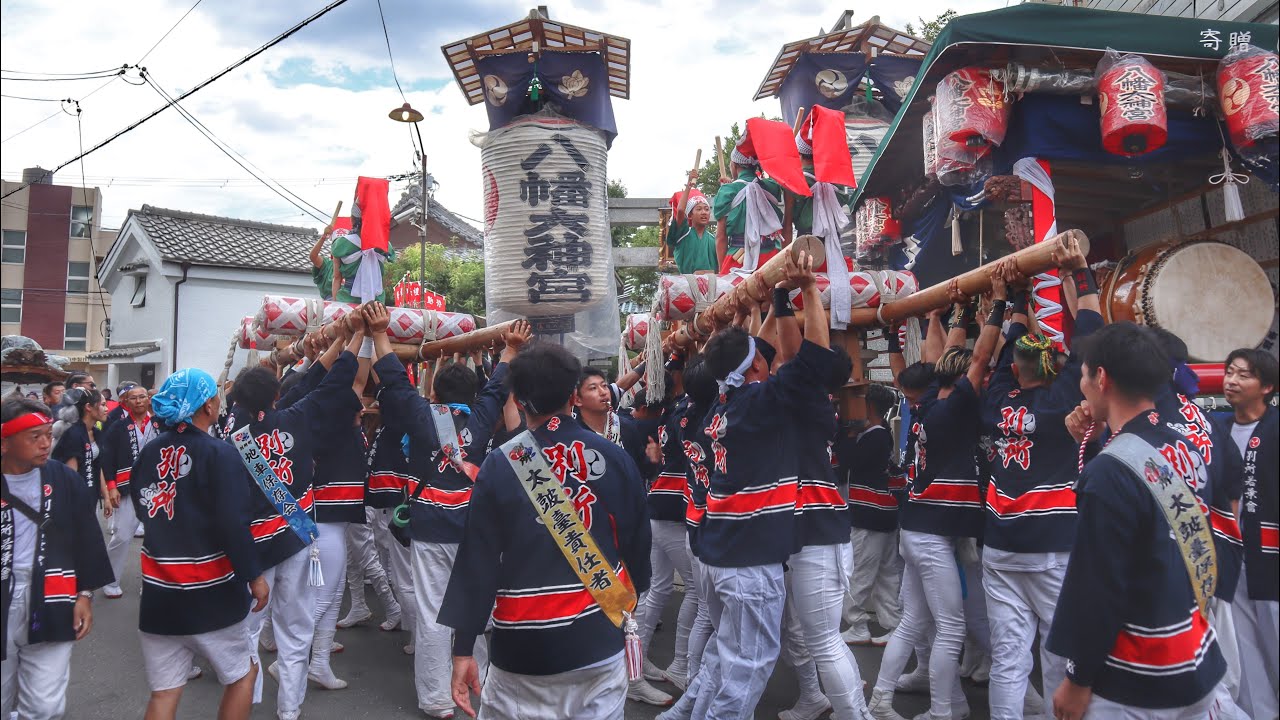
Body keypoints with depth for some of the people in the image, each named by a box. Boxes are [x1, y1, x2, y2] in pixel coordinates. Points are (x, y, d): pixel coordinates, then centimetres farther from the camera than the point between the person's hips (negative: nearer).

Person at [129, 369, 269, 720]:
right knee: (243, 673, 14)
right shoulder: (219, 454, -15)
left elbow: (141, 509, 16)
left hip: (159, 590, 5)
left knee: (164, 691, 12)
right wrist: (254, 575, -11)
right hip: (210, 592, -5)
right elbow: (234, 524, -21)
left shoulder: (149, 451, 3)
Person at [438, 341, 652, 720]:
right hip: (598, 635, 2)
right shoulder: (613, 457, -4)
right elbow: (638, 542, 5)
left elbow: (476, 561, -6)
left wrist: (463, 648, 0)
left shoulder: (499, 466, -8)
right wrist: (628, 598, 22)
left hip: (522, 645, -1)